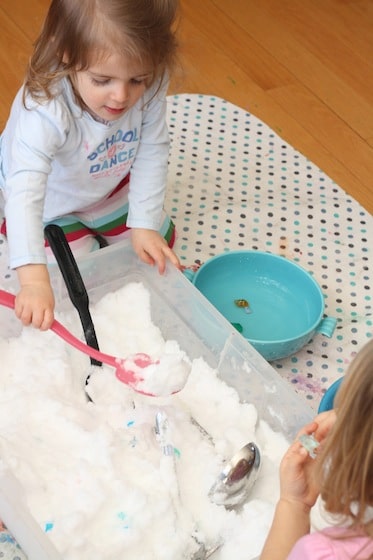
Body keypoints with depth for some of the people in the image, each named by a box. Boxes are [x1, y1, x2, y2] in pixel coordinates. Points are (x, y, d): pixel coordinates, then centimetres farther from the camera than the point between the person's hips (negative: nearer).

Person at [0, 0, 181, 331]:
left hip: (112, 190, 4)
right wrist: (33, 279, -64)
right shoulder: (45, 110, -44)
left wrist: (145, 224, -20)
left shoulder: (149, 86, -29)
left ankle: (98, 228, 35)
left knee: (160, 240, 11)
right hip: (53, 207, -4)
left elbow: (152, 153, -17)